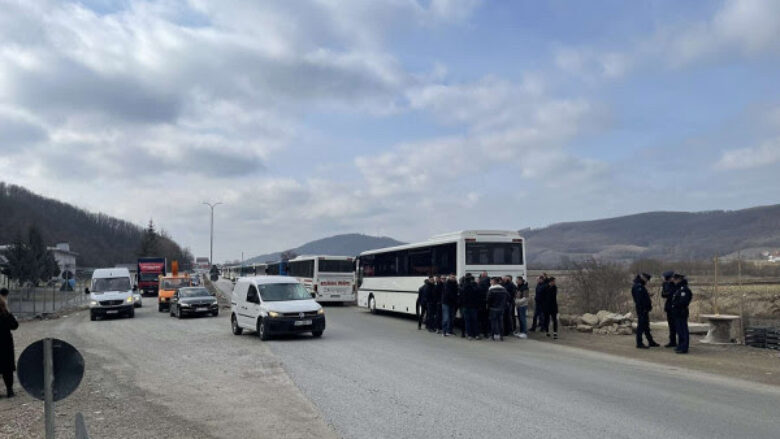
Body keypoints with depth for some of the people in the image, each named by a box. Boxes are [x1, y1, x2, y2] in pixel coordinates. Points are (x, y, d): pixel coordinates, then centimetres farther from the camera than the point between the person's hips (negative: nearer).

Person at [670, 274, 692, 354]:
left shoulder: (684, 289, -16)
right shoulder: (678, 288, 16)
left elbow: (683, 301, -24)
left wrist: (675, 304, -15)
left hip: (681, 313, -11)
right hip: (677, 313, 11)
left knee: (683, 331, -7)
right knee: (679, 330, 16)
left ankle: (684, 348, -5)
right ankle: (680, 346, 25)